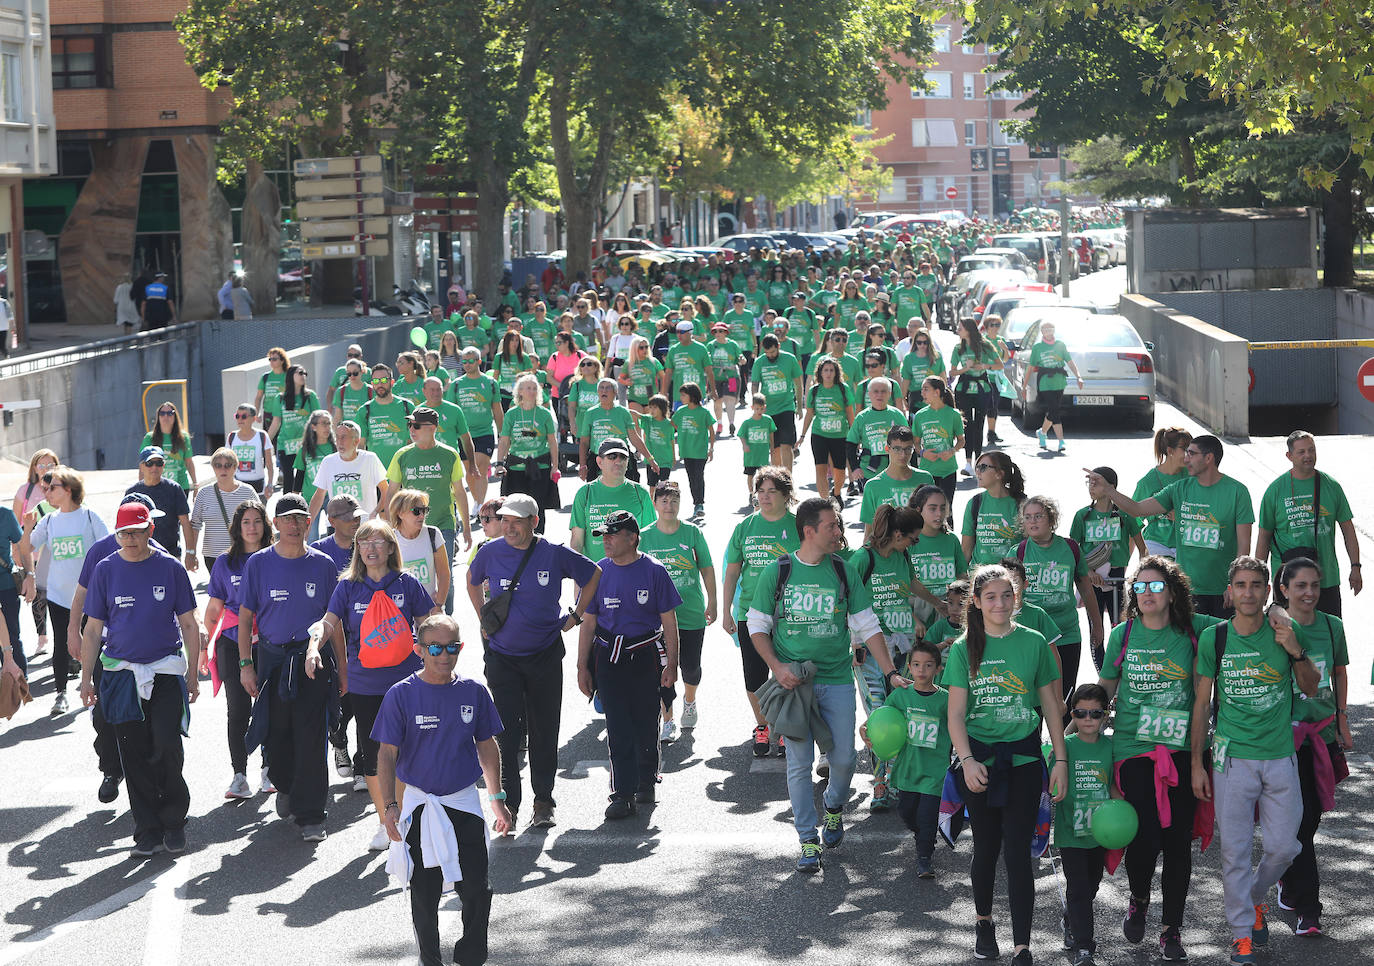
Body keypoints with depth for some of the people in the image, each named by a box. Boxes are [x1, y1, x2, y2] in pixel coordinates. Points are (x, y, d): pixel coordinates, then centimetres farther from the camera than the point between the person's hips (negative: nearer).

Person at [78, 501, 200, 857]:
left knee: (167, 748, -11)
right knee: (135, 755, 2)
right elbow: (93, 629, 8)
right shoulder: (105, 570, 4)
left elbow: (189, 625, 6)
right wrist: (86, 678, 4)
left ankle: (174, 820, 9)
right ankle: (148, 831, 10)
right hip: (121, 675, 2)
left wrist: (192, 674, 3)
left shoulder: (170, 568, 1)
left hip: (166, 673, -2)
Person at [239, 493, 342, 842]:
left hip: (313, 661, -1)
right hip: (271, 659, 1)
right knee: (276, 732, 8)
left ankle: (310, 815, -2)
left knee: (311, 738, -7)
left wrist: (343, 667, 3)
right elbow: (245, 617, 6)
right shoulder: (259, 563, 3)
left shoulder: (322, 564, 4)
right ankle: (284, 785, 38)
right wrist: (245, 665, 0)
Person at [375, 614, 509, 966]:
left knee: (476, 888, 0)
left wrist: (496, 798, 13)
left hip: (465, 803, 2)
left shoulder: (473, 692, 1)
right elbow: (387, 754, -7)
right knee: (424, 894, 5)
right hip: (420, 803, -2)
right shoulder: (401, 695, -8)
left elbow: (487, 746, 12)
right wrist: (390, 805, -15)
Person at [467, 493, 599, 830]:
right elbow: (473, 581, 19)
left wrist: (575, 616, 6)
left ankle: (543, 802, 17)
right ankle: (508, 803, 3)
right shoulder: (490, 553, -4)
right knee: (507, 732, -5)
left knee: (544, 732, 6)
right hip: (502, 657, 0)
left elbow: (594, 576, 8)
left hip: (545, 656, 0)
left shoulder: (554, 554, -8)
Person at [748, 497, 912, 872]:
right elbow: (758, 626, 4)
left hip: (836, 680, 2)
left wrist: (890, 672, 1)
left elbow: (867, 626, 8)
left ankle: (834, 807, 32)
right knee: (799, 762, -2)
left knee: (843, 758, 0)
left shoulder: (845, 572, 4)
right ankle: (808, 841, 9)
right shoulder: (777, 572, -1)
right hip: (793, 680, -2)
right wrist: (777, 668, -10)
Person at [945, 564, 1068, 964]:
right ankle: (983, 921, 36)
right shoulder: (964, 649, 1)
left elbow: (1052, 707, 6)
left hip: (1023, 758, -1)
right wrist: (967, 760, -17)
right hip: (979, 758, 1)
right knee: (986, 847, 11)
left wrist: (1061, 759, 1)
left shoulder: (1033, 643, 2)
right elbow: (956, 714, -3)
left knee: (1018, 852, -6)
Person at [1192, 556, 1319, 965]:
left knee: (1282, 846, 5)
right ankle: (1242, 931, 13)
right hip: (1232, 757, -1)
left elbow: (1311, 689, 9)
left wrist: (1297, 653, -11)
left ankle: (1255, 896, 34)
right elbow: (1201, 704, 4)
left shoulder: (1284, 632, 0)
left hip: (1280, 755, 1)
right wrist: (1197, 763, 2)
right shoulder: (1214, 638, -3)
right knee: (1235, 848, 0)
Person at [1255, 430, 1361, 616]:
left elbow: (1348, 529, 10)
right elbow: (1264, 537, 3)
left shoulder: (1331, 486, 5)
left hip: (1327, 578, 2)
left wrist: (1355, 567, 5)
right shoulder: (1275, 489, -1)